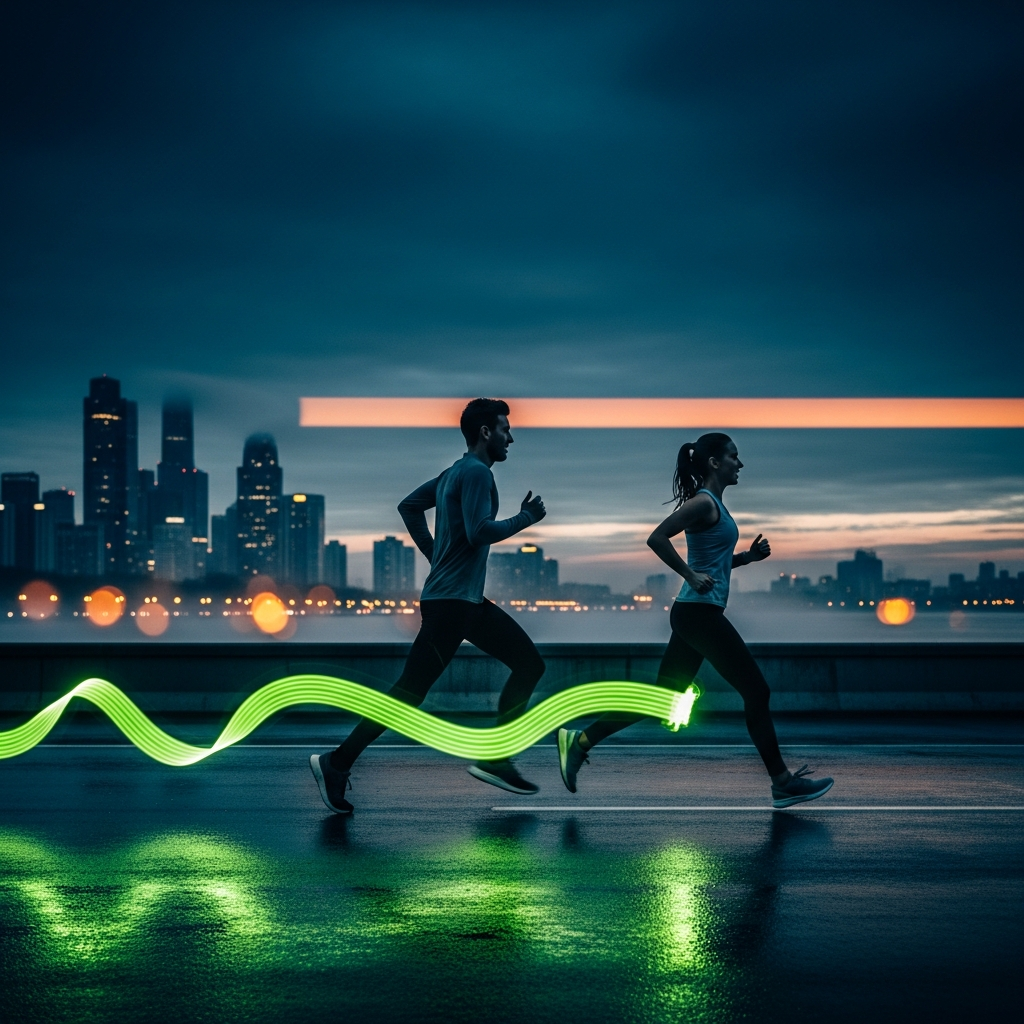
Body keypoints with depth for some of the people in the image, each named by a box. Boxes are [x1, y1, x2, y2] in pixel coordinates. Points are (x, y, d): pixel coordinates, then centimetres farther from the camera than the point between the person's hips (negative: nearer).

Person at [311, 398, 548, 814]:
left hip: (469, 600, 10)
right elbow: (479, 532, -24)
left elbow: (409, 506, 23)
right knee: (411, 689, -8)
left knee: (530, 662, 9)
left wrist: (435, 554, 19)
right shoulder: (476, 472, -13)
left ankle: (494, 759, 9)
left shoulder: (456, 473, 16)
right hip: (450, 600, -10)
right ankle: (337, 763, 0)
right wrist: (525, 517, -11)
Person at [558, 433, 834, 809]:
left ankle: (580, 740, 11)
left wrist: (748, 555, 11)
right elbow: (657, 538, -22)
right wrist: (692, 576, -20)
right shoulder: (704, 502, -12)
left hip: (694, 615, 10)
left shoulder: (713, 504, 17)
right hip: (700, 613, -10)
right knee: (756, 691, -3)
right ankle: (783, 782, 5)